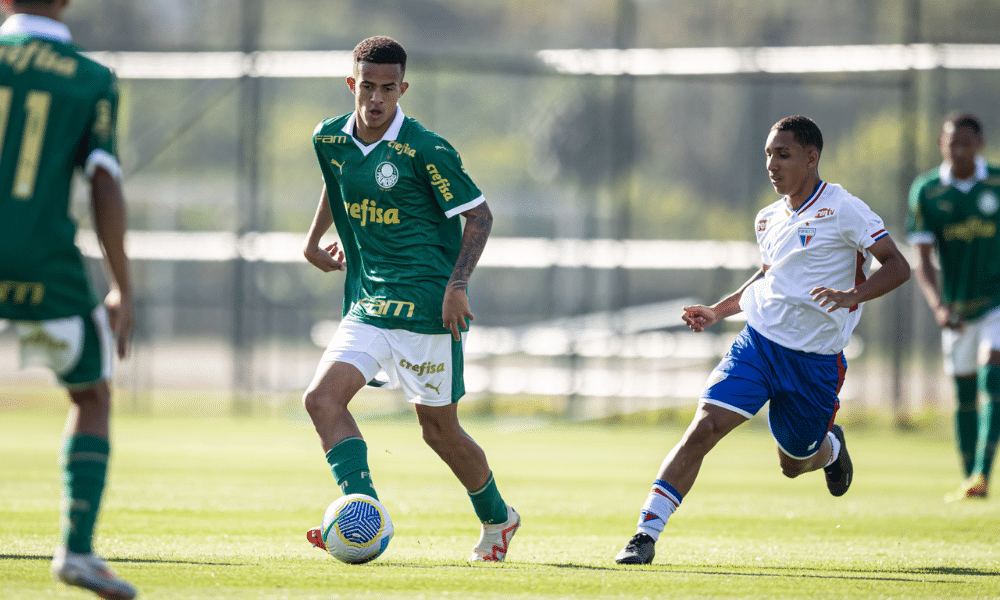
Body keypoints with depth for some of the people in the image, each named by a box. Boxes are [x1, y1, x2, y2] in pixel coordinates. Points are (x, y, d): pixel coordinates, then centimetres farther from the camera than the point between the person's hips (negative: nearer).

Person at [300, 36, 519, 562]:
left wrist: (456, 284, -18)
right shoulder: (330, 140, 3)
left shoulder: (424, 150, -14)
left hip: (426, 303, -6)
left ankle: (497, 519, 25)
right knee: (322, 398, -14)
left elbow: (479, 215, -8)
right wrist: (313, 242, 28)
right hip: (367, 303, 6)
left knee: (439, 428, 4)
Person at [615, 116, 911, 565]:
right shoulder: (769, 220, 10)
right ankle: (647, 532, -18)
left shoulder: (842, 209, -10)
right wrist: (718, 311, 16)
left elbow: (897, 266, -14)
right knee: (704, 429, -16)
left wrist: (851, 296, -30)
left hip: (815, 359, -3)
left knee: (793, 464, 11)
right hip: (757, 342, 3)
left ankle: (831, 447, 49)